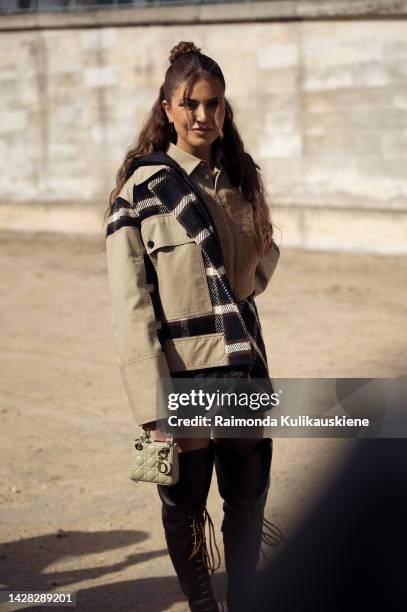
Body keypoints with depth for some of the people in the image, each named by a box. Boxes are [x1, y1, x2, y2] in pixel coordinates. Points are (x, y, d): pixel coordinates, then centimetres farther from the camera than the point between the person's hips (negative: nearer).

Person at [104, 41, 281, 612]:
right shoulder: (143, 189, -10)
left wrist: (241, 287, -1)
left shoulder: (241, 179, 6)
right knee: (185, 507, 10)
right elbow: (131, 307, -14)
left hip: (246, 369, 5)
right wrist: (155, 408, -19)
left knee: (249, 502, 12)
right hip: (183, 372, -5)